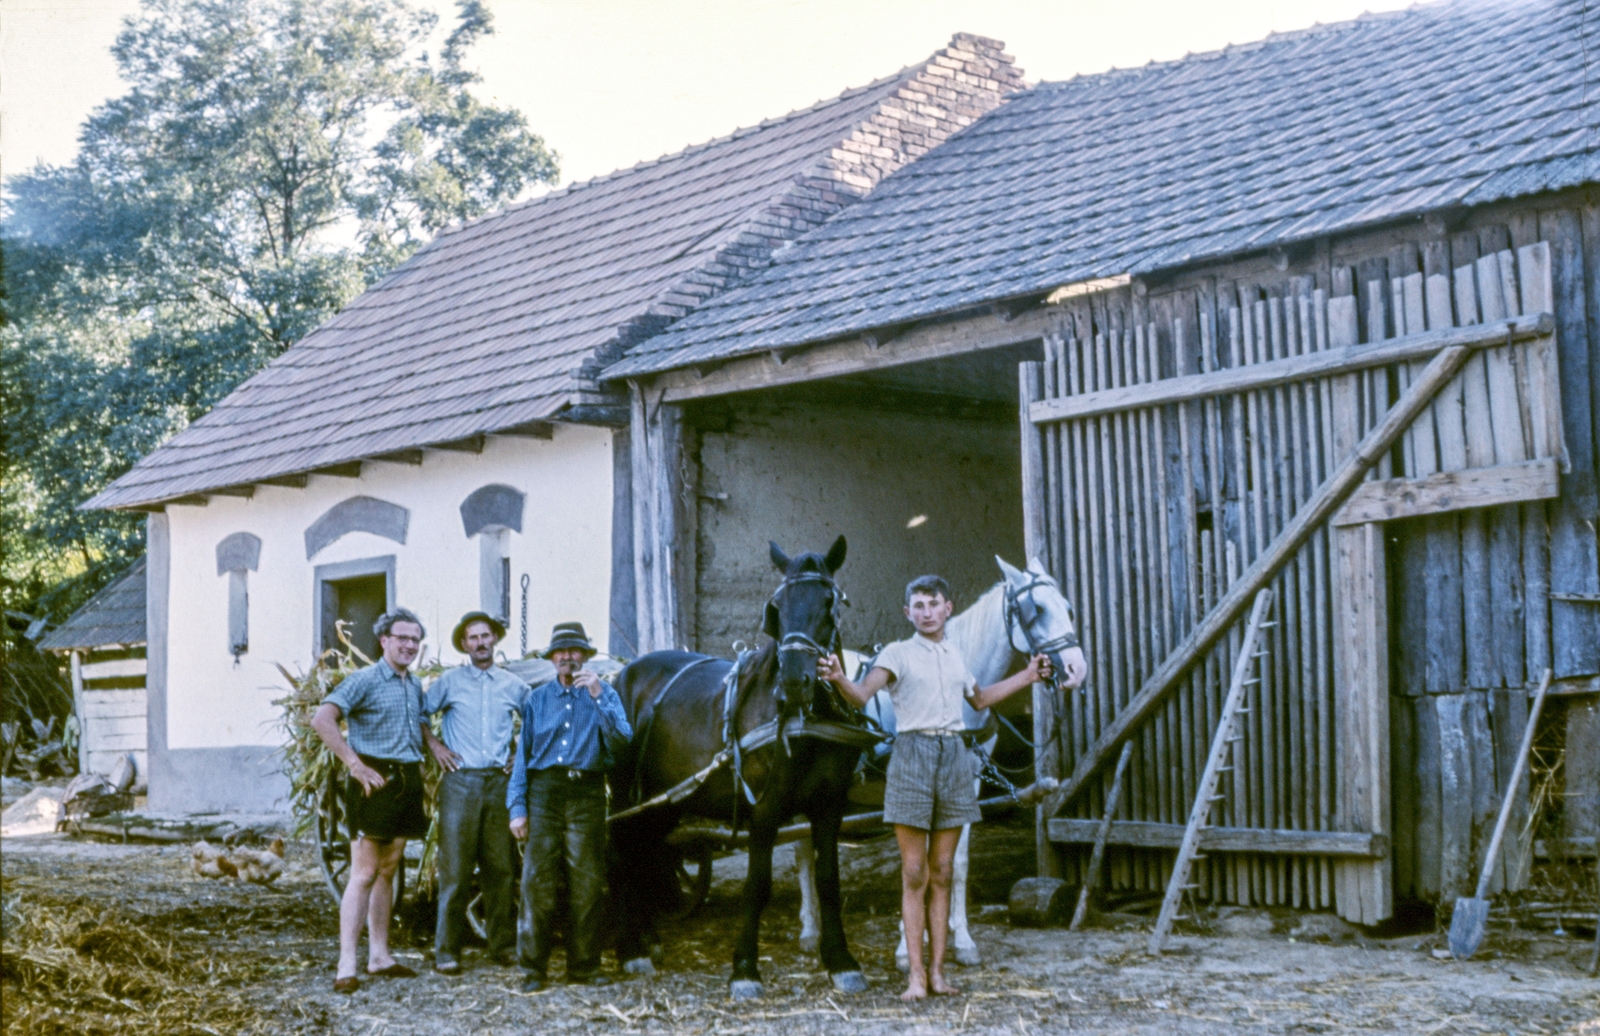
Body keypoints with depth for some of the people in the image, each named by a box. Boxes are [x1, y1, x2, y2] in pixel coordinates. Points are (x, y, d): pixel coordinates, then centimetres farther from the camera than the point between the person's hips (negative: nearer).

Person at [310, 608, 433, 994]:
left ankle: (379, 956, 20)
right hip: (375, 782, -7)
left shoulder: (416, 686, 15)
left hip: (407, 782, 7)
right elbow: (322, 720, -18)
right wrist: (356, 765, -20)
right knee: (364, 874, -8)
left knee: (388, 872, 13)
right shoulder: (364, 680, -7)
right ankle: (346, 966, -7)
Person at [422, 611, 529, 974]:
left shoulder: (513, 686, 11)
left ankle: (502, 944, 14)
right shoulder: (449, 682, 4)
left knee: (500, 868, 5)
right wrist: (434, 746, 1)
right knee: (454, 869, -5)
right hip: (460, 781, -2)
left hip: (500, 782, 2)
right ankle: (446, 951, -1)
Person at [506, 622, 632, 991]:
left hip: (586, 794, 0)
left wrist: (598, 697, -12)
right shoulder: (537, 699, 13)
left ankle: (584, 965, 10)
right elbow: (523, 753, 11)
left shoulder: (604, 694, 10)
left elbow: (620, 742, -5)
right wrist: (517, 807, 3)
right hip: (543, 791, 0)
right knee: (538, 881, -4)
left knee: (588, 883, 1)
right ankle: (532, 967, 2)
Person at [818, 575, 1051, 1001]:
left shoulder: (955, 656, 14)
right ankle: (916, 974, -2)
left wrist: (1028, 677, 32)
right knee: (914, 874, -4)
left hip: (954, 757, 4)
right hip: (914, 754, -4)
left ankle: (938, 971, 10)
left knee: (941, 873, 6)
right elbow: (862, 694, -17)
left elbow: (978, 698, 33)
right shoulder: (899, 654, -2)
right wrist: (839, 679, -38)